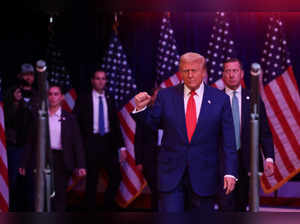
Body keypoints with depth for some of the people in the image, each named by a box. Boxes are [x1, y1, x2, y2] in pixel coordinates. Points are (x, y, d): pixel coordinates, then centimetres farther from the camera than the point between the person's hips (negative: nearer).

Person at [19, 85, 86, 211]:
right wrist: (24, 164, 4)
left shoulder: (69, 118, 4)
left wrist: (80, 166, -8)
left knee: (59, 195, 0)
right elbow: (31, 142, 8)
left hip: (61, 160, -1)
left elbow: (77, 143, 1)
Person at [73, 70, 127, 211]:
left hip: (108, 141, 3)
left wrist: (121, 147, 6)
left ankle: (108, 204, 19)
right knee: (92, 179, 2)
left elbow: (116, 124, 12)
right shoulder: (83, 99, 2)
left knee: (116, 176, -2)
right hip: (91, 142, -3)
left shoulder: (109, 100, 12)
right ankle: (91, 208, 13)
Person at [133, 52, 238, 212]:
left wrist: (230, 172, -7)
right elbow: (152, 124, 7)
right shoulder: (165, 96, 3)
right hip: (171, 173, 0)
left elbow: (228, 141, 0)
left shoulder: (220, 99, 1)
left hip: (204, 175, 0)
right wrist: (141, 108, -12)